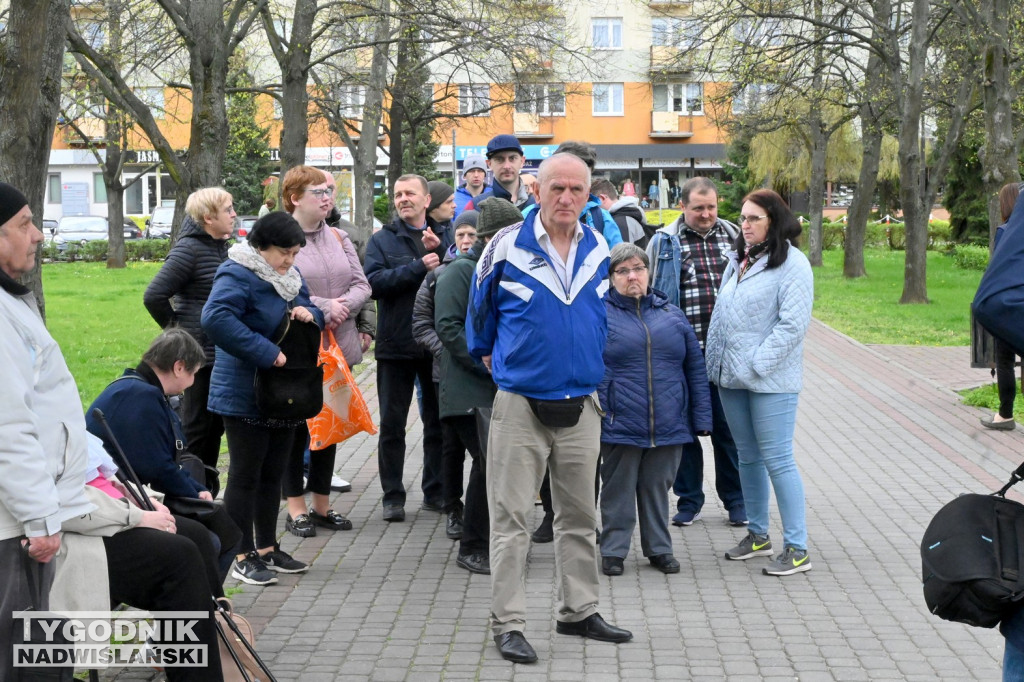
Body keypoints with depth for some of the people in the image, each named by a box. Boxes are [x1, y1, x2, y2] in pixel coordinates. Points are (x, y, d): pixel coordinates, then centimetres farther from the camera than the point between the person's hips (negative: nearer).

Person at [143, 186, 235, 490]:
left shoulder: (221, 247, 11)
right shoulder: (189, 249, -15)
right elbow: (154, 296, -20)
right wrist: (177, 330, -11)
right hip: (200, 353, -8)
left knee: (215, 425, 15)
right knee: (196, 427, 0)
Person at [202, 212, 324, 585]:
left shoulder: (290, 274, 11)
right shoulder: (237, 275, -18)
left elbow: (313, 313, 20)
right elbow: (216, 319, -33)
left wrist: (309, 313, -6)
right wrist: (267, 353, -32)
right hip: (245, 396, -8)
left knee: (273, 474, 16)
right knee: (245, 476, -1)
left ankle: (267, 548, 27)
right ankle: (243, 557, 8)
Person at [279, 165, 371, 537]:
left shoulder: (338, 237, 12)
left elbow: (361, 285, 7)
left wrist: (342, 307, -11)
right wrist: (325, 308, -17)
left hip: (338, 346, 6)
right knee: (295, 426, 3)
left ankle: (322, 504, 23)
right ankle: (296, 507, 12)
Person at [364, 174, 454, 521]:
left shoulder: (445, 237, 9)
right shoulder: (382, 240, 3)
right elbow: (374, 281, -14)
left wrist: (440, 252, -20)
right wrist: (419, 267, -18)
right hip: (396, 345, -2)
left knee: (438, 421, 11)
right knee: (392, 424, 4)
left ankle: (436, 492, 22)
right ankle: (393, 496, 13)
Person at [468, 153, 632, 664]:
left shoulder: (598, 252, 4)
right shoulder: (506, 248, -9)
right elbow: (479, 310, 8)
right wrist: (486, 355, 18)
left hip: (581, 405, 4)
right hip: (520, 404, -4)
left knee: (580, 516, 13)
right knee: (510, 517, -1)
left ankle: (579, 611, 26)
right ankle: (507, 624, 6)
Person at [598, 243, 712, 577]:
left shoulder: (671, 314, 11)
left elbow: (695, 368, 13)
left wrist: (701, 418, 8)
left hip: (668, 424, 3)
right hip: (619, 425, -3)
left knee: (657, 487, 12)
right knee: (618, 489, 5)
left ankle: (659, 548, 24)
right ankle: (613, 550, 17)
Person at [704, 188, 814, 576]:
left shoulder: (791, 264, -11)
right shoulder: (738, 260, 13)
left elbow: (794, 323, -17)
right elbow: (721, 312, 19)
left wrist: (756, 364, -19)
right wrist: (715, 359, 10)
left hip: (770, 380, -8)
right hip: (730, 376, 8)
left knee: (777, 458, -6)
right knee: (748, 457, 15)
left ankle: (797, 548, 1)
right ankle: (757, 535, 28)